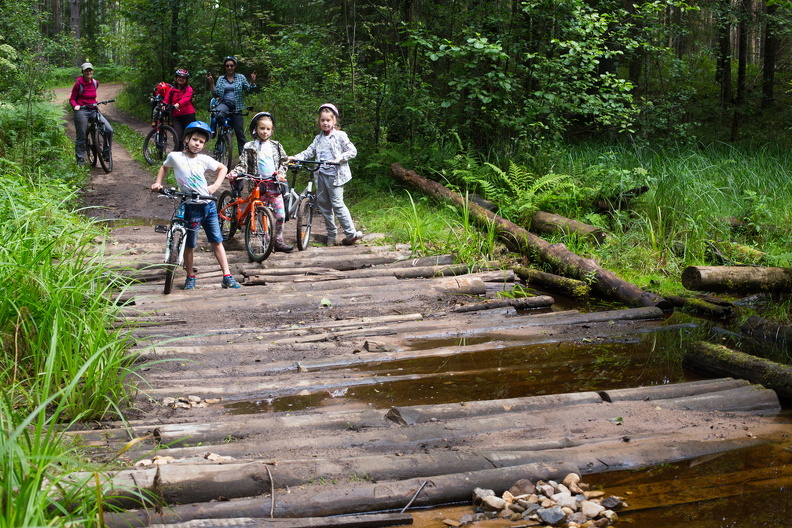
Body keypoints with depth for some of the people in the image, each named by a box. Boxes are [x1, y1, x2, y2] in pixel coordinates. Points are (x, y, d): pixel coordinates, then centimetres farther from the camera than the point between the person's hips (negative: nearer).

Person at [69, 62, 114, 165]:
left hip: (94, 110, 5)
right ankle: (80, 161, 14)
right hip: (81, 111, -4)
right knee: (81, 138, 1)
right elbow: (72, 99, -4)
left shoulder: (95, 83, 8)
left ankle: (106, 153, 7)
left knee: (109, 130, -10)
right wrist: (75, 105, -20)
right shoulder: (79, 83, -6)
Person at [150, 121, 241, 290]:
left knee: (217, 241, 5)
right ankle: (190, 277, 22)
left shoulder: (204, 160, 1)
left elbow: (223, 168, 16)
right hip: (191, 208, -2)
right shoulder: (175, 157, -3)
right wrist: (158, 183, 5)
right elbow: (164, 168, 18)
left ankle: (227, 276, 7)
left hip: (208, 206, 2)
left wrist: (216, 185, 2)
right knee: (189, 245, 6)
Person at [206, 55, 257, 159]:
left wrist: (253, 82, -17)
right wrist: (211, 83, -9)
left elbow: (249, 90, -1)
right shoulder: (221, 79, 10)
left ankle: (243, 155, 1)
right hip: (224, 104, 0)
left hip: (236, 107, 0)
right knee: (219, 115, -37)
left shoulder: (241, 77, 7)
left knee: (240, 132, -4)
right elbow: (216, 94, 3)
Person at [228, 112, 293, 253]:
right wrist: (234, 173, -19)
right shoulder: (249, 147, 2)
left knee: (280, 214, -3)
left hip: (274, 184, 2)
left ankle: (278, 241, 11)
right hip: (259, 185, -1)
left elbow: (284, 162, 14)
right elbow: (243, 165, -2)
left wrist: (281, 173, -2)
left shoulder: (276, 146, 9)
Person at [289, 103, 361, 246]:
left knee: (337, 203, -11)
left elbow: (353, 151, -3)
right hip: (321, 174, 6)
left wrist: (340, 158, -17)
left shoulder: (340, 135, -1)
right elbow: (309, 152, 12)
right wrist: (295, 157, -2)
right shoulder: (318, 138, 15)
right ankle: (331, 234, 18)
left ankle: (351, 234, -6)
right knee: (323, 203, 8)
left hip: (335, 175, -6)